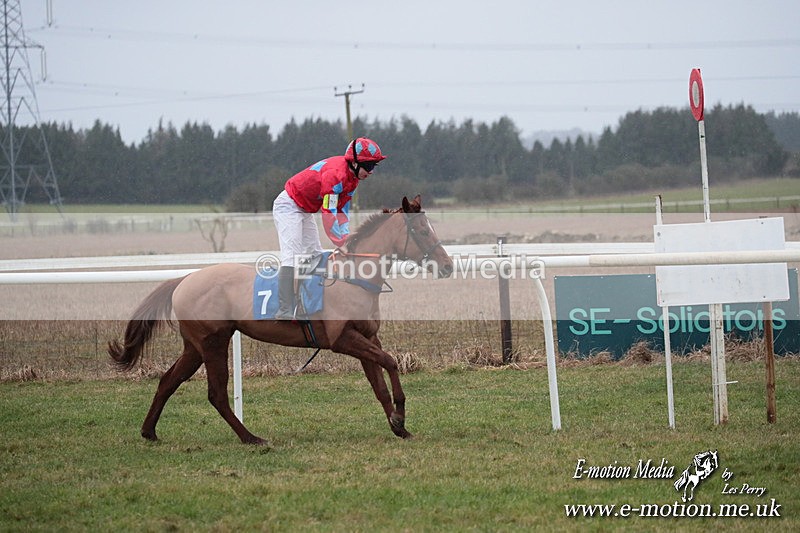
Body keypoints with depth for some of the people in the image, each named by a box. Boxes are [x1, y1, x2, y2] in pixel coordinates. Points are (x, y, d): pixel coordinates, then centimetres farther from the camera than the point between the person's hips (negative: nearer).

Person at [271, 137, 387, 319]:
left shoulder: (353, 176, 1)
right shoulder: (336, 174, -30)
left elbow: (342, 210, 4)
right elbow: (328, 213, -31)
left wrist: (346, 236, -8)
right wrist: (341, 243, -27)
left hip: (305, 211, 11)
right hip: (288, 206, -11)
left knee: (315, 255, 12)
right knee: (292, 256, -21)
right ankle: (284, 313, -30)